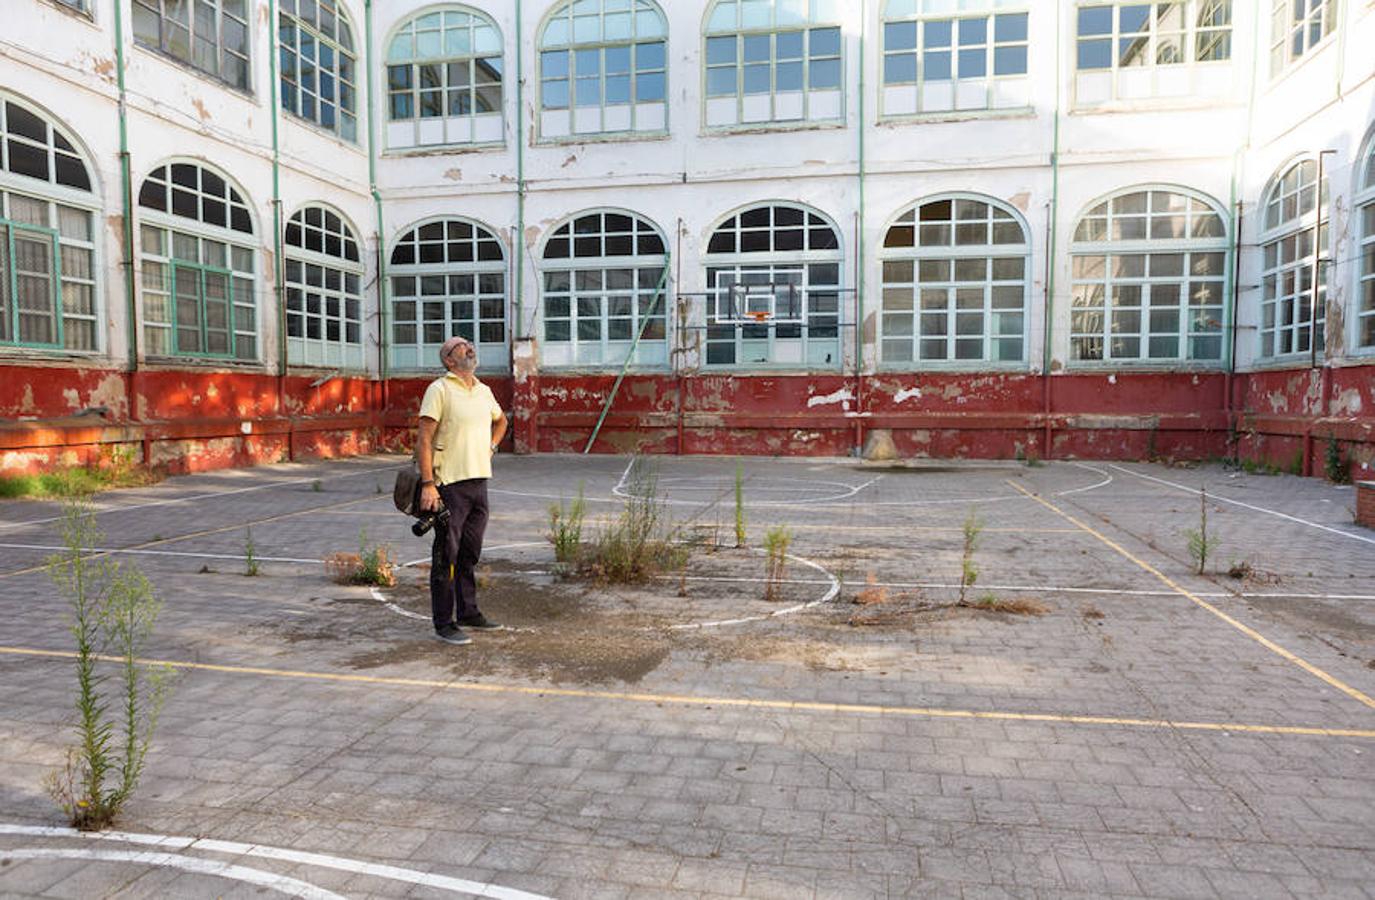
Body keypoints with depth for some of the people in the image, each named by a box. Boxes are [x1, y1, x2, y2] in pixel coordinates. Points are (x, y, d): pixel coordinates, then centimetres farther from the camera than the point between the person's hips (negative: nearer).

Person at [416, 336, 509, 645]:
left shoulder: (484, 391, 13)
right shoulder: (439, 389, -8)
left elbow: (500, 420, 34)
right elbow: (423, 439, -13)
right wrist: (427, 484, -20)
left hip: (479, 480, 7)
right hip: (450, 483, -7)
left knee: (469, 553, 16)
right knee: (446, 556, -1)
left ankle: (468, 613, 28)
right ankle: (444, 623, 7)